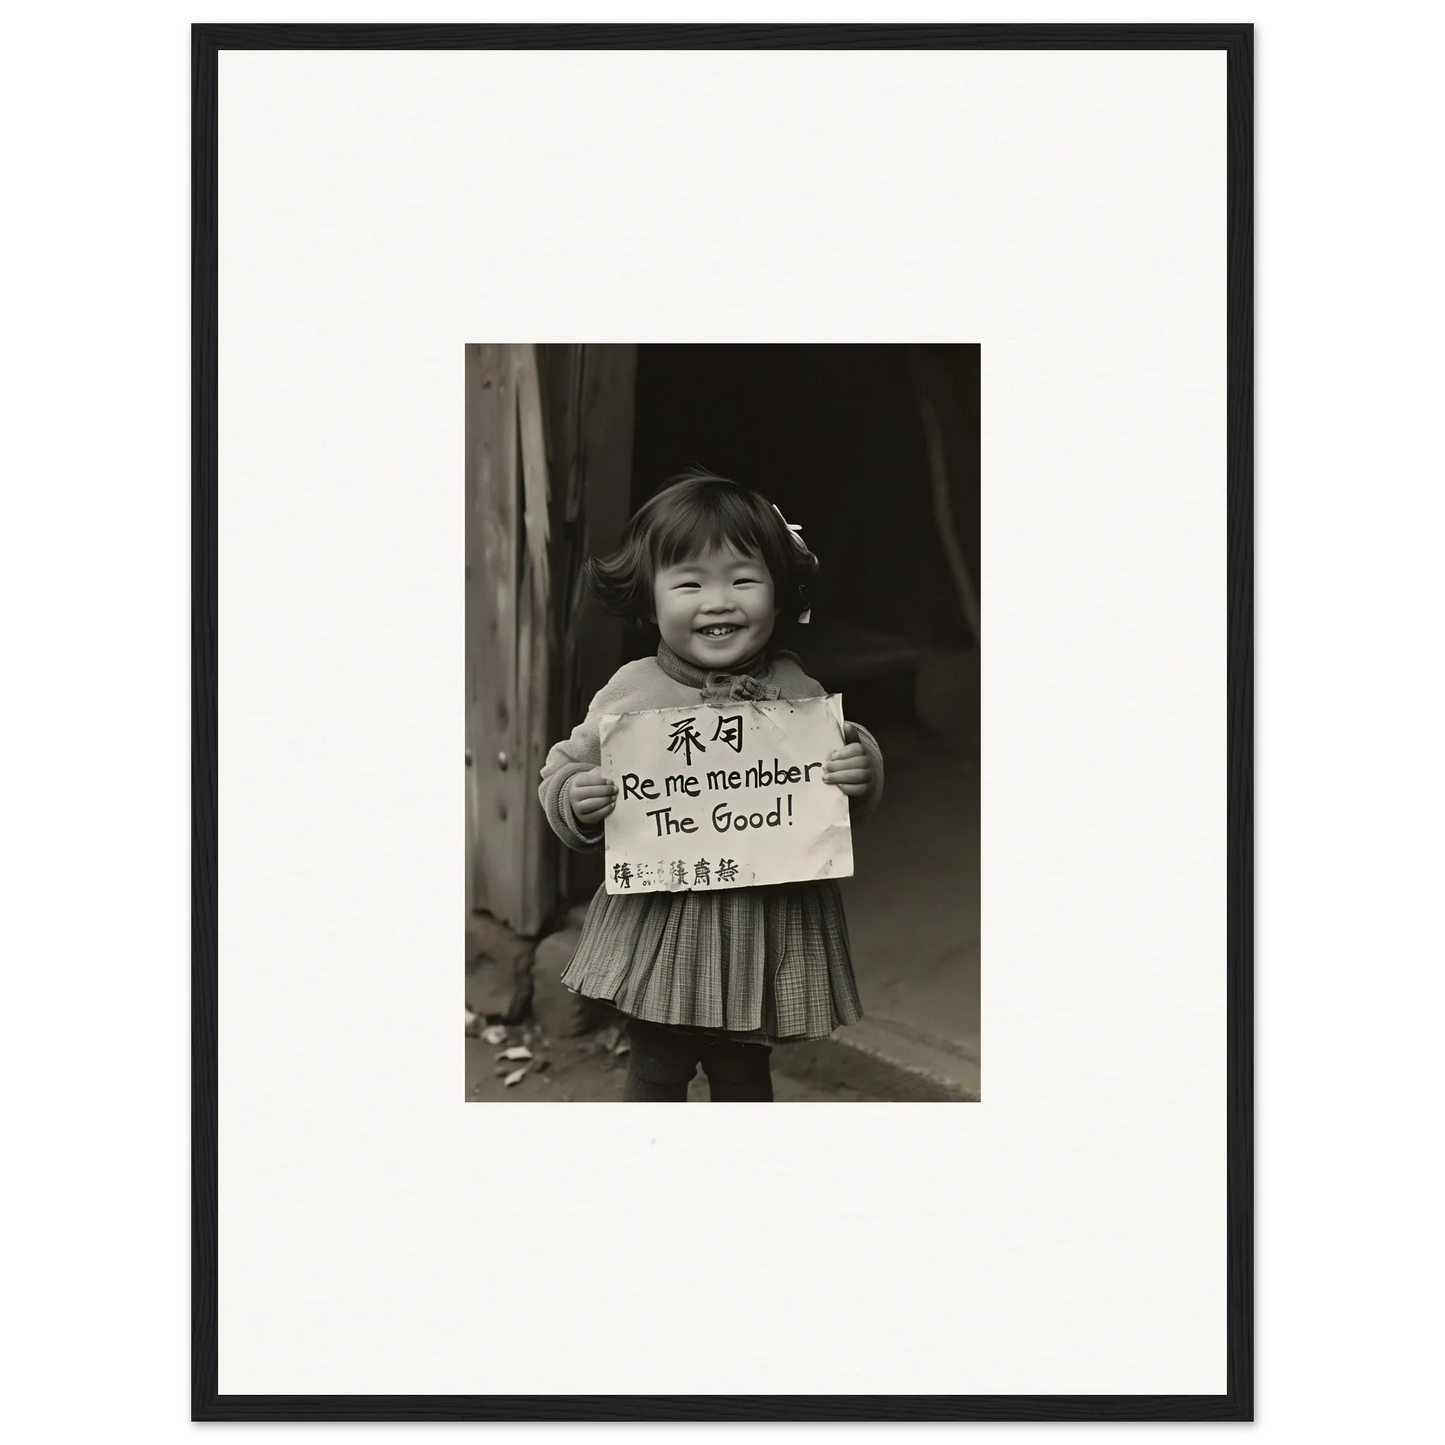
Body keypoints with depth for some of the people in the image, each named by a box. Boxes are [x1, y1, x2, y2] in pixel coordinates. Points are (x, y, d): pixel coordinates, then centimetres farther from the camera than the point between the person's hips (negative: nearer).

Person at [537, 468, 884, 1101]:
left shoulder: (797, 692, -5)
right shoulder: (632, 691, -8)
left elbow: (848, 807, 4)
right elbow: (566, 765, 2)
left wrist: (862, 771, -17)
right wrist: (575, 798, -19)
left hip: (770, 922, 1)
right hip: (660, 921, -1)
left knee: (744, 1073, 18)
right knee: (657, 1070, 12)